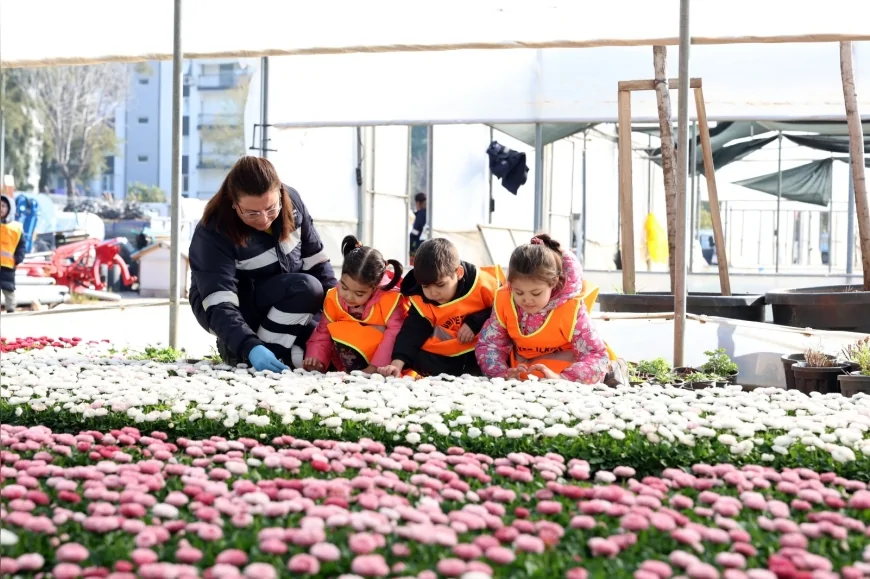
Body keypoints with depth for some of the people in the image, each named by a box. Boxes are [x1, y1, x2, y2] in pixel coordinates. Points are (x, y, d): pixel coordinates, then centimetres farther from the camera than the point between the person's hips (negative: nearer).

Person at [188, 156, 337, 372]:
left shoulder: (291, 202, -15)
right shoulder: (213, 233, -30)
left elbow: (315, 259, -3)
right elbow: (220, 306, -37)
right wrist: (251, 348, -51)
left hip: (286, 301, 5)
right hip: (237, 309, -5)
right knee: (306, 288, -31)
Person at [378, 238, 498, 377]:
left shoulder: (481, 283, -20)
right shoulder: (421, 301, -12)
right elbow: (412, 332, -17)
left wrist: (474, 323, -23)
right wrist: (397, 364, -33)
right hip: (449, 353, 2)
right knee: (421, 361, -22)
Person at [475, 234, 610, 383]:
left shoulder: (570, 309, -25)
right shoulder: (504, 302, -16)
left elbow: (596, 356, -25)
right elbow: (488, 344, -6)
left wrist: (562, 379, -44)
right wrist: (502, 374, -29)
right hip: (520, 373, 5)